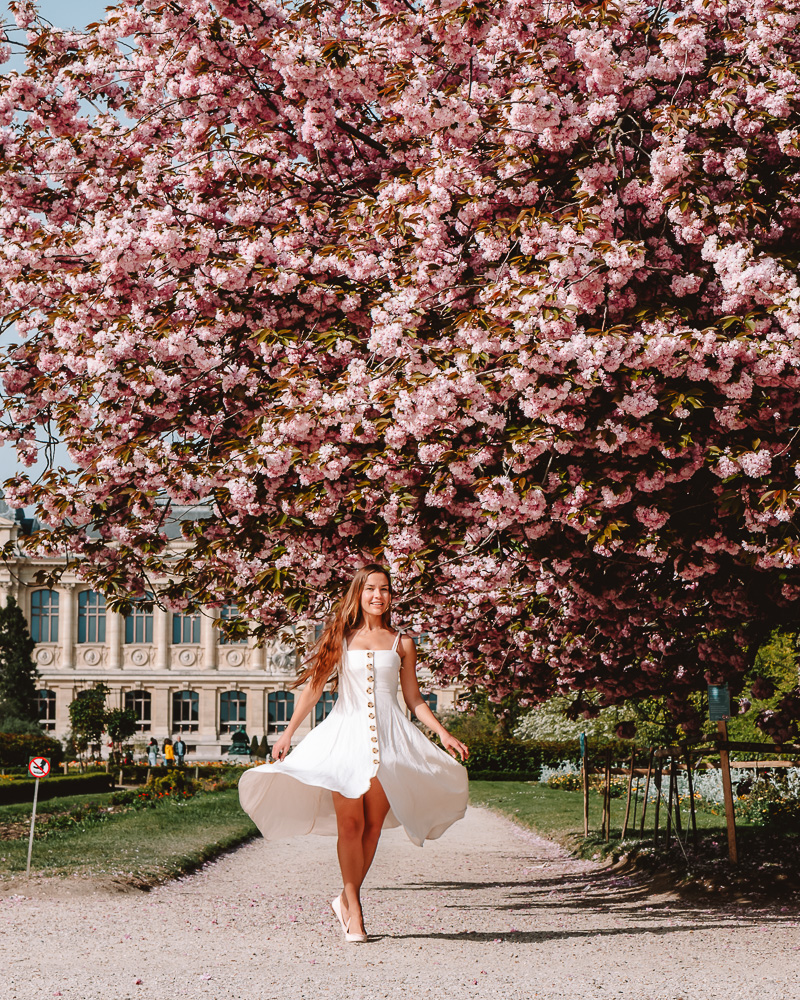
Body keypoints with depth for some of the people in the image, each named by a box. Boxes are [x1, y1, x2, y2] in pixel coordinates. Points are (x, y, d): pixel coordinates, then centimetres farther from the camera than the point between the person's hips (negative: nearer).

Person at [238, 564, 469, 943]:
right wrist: (289, 730, 2)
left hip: (389, 736, 1)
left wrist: (442, 733, 4)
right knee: (349, 822, -8)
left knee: (373, 824, -1)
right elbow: (315, 685, 8)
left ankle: (347, 898, 15)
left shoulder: (401, 643, 11)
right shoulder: (341, 638, 9)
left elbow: (414, 699, 13)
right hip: (347, 730, -1)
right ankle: (353, 910, 1)